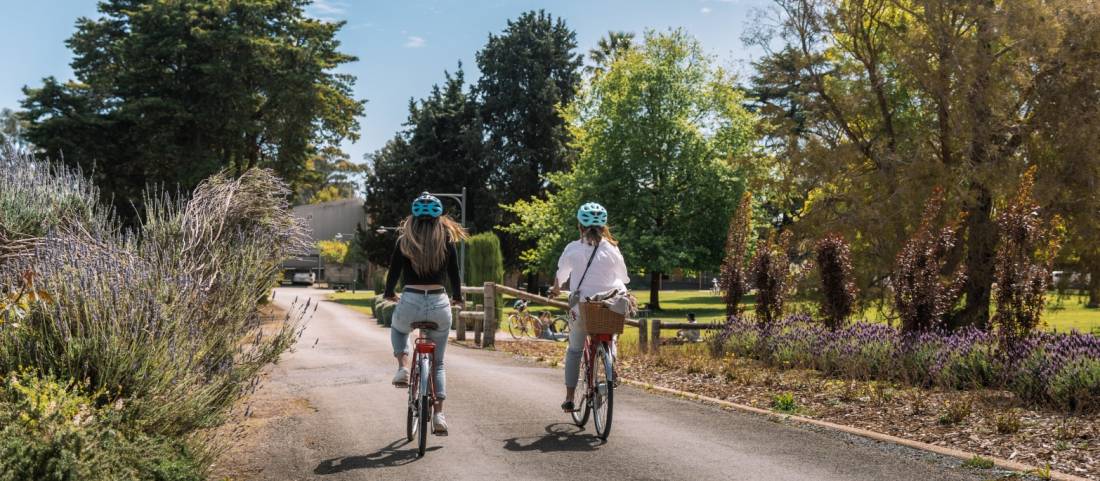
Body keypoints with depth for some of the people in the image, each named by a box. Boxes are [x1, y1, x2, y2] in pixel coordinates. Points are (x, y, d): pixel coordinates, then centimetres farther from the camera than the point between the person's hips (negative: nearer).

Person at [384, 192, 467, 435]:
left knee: (397, 330, 35)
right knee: (438, 362, 16)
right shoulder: (446, 240, 4)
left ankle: (402, 367, 9)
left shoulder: (405, 240, 3)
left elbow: (394, 272, 5)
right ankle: (439, 415, 9)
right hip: (439, 303, 1)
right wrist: (458, 298, 24)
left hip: (410, 301, -1)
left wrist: (389, 294, 25)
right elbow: (454, 274, 6)